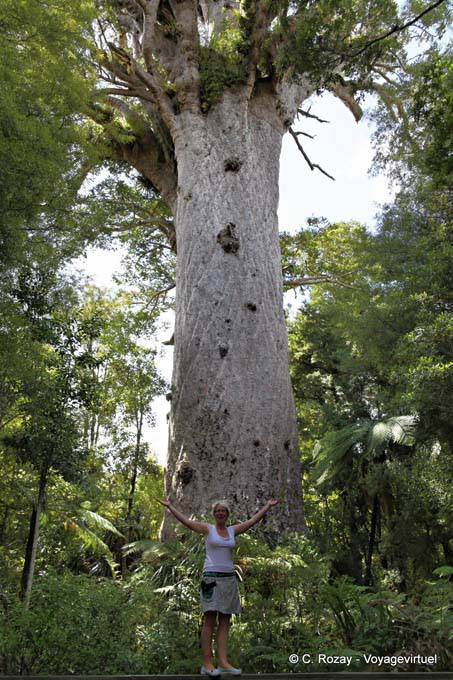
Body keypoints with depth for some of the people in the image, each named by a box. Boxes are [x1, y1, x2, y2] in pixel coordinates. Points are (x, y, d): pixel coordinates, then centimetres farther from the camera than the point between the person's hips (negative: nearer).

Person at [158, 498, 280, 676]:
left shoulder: (233, 530, 11)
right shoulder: (208, 529, 0)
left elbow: (253, 520, 16)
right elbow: (186, 521, -7)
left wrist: (268, 506, 18)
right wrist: (170, 507, -14)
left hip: (229, 579, 5)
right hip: (211, 578, -4)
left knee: (224, 622, 4)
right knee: (209, 621, -3)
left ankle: (223, 663, 4)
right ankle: (207, 664, -1)